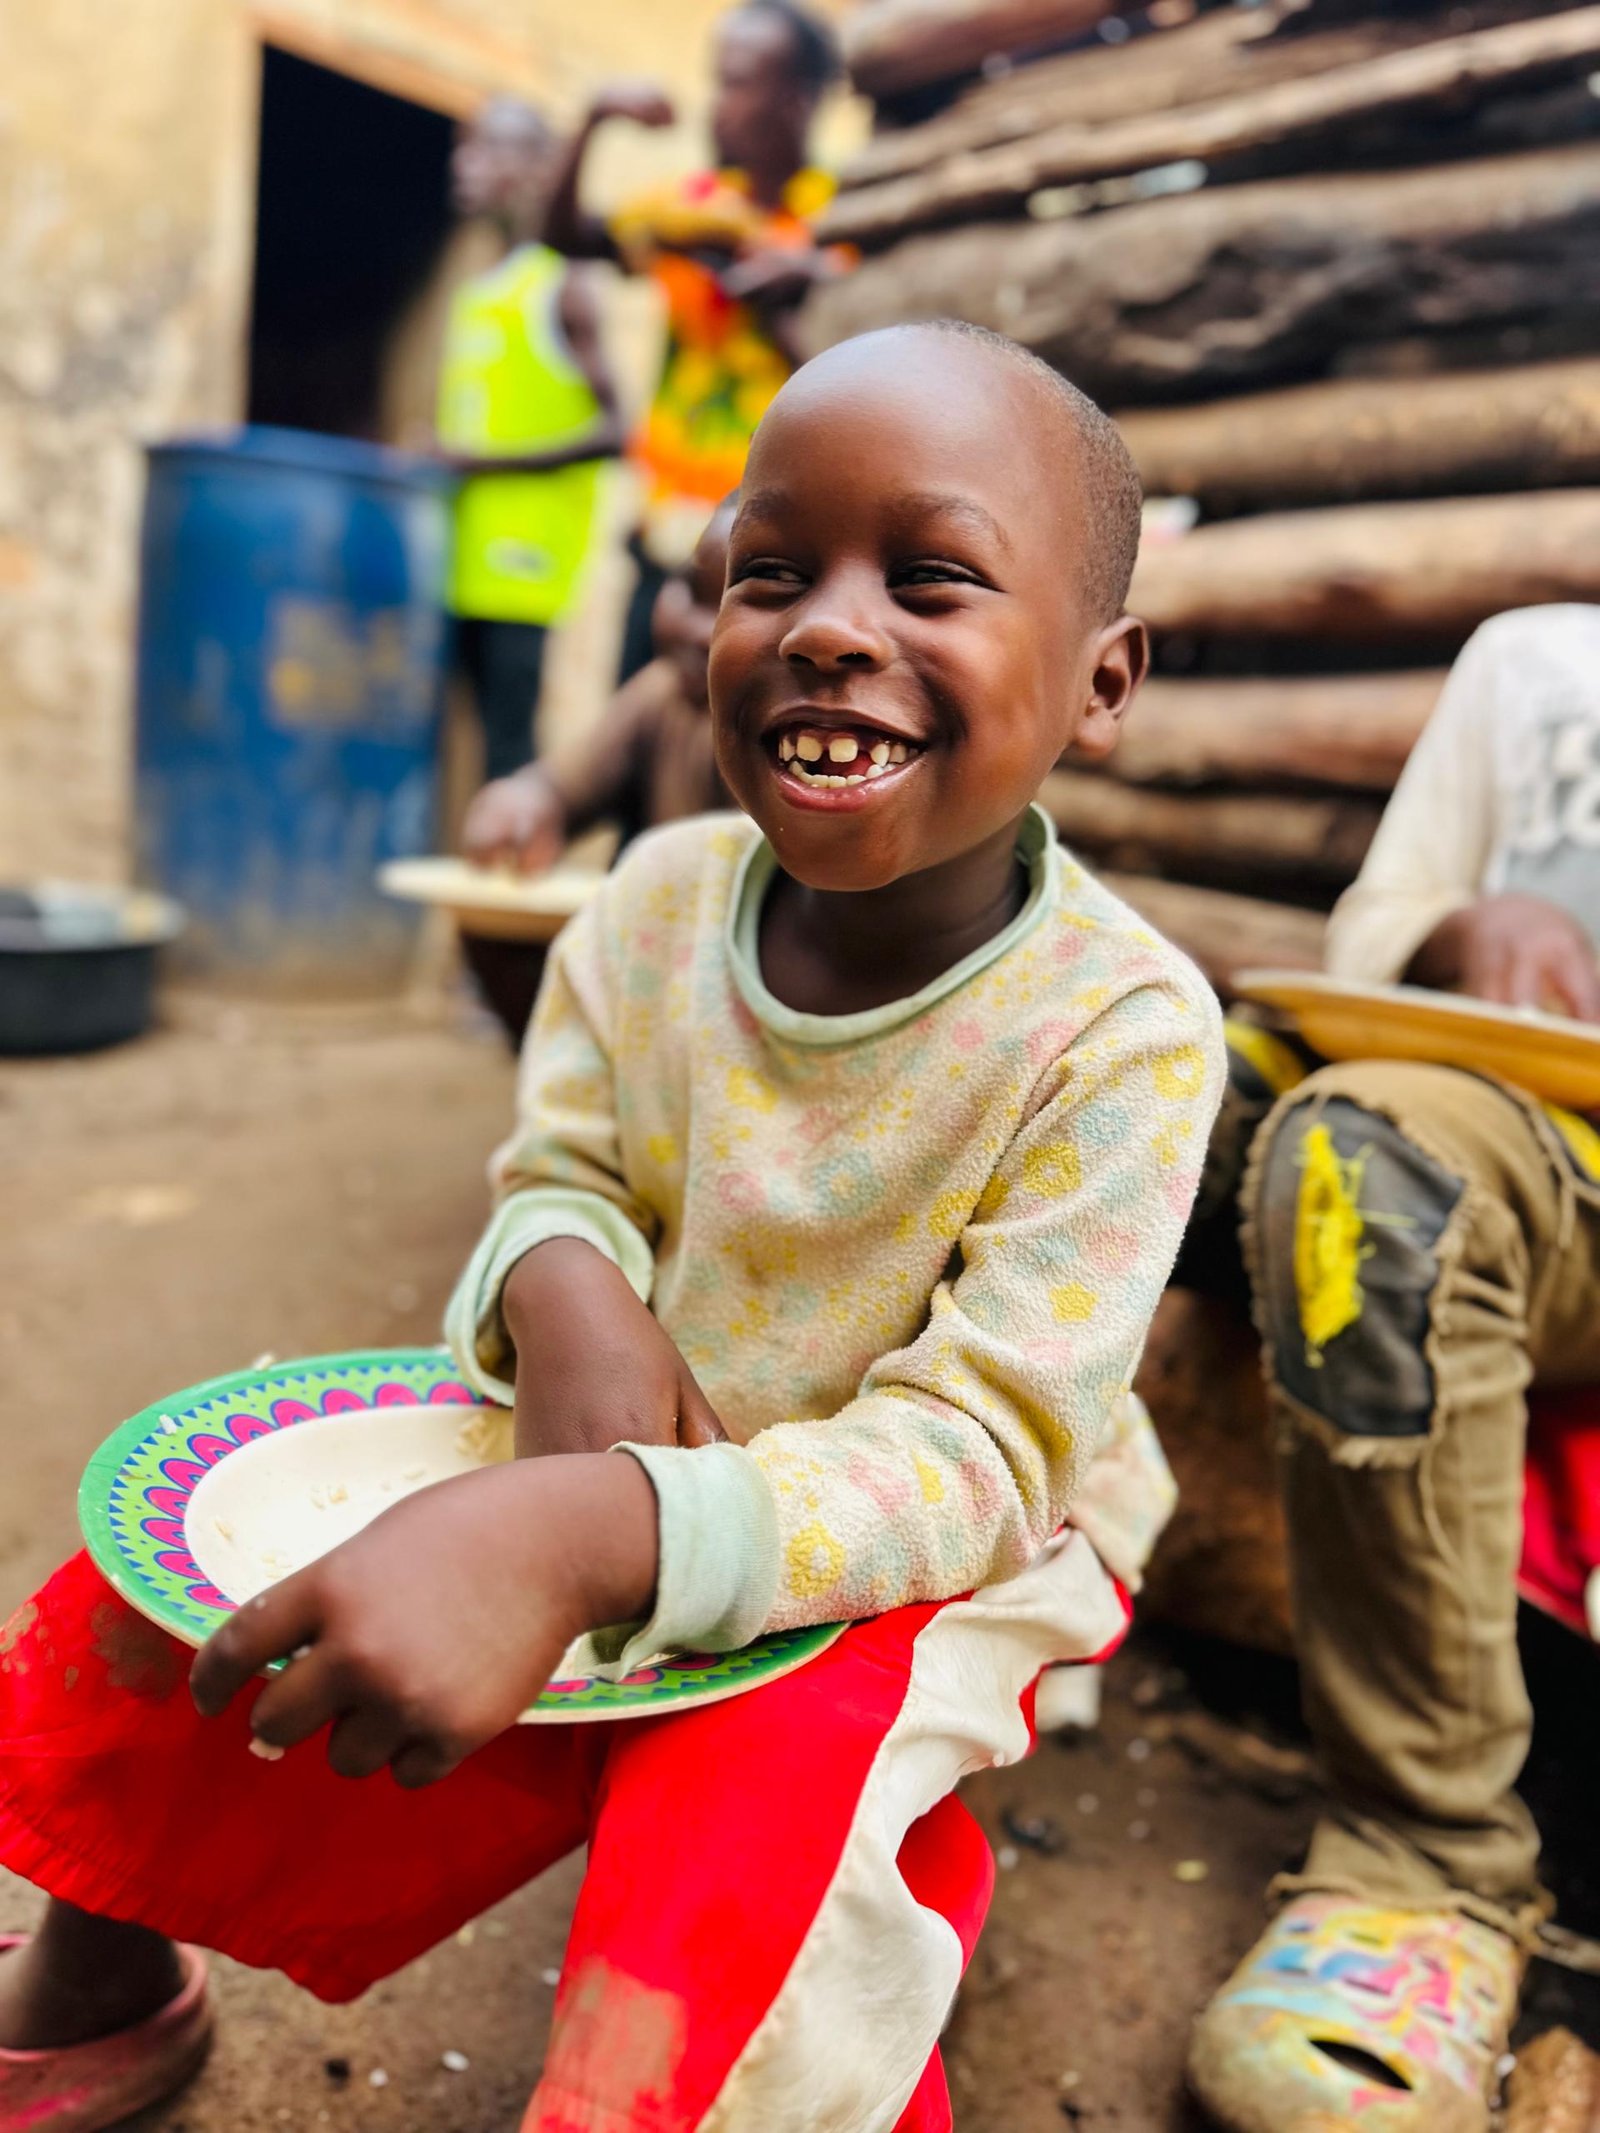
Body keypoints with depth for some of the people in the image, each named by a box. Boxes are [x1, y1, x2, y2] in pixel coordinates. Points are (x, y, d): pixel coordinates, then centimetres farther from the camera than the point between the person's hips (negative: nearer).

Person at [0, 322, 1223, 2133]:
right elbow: (555, 1174, 1)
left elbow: (976, 1455, -28)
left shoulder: (1119, 1032, -25)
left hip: (929, 1556, -3)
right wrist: (566, 1288, -26)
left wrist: (576, 1542, -42)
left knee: (763, 1807, -34)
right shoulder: (660, 899, -11)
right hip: (611, 1482, 4)